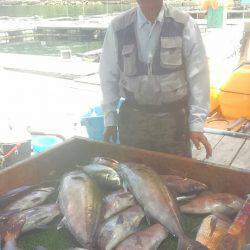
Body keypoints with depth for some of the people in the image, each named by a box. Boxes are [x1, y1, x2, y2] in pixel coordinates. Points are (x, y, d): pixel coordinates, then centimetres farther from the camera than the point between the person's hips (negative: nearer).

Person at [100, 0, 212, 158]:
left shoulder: (185, 25, -6)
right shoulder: (118, 27, -2)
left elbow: (198, 76, -4)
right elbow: (109, 76, 5)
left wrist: (197, 123, -7)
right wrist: (110, 120, 6)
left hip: (174, 118, -1)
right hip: (132, 119, 1)